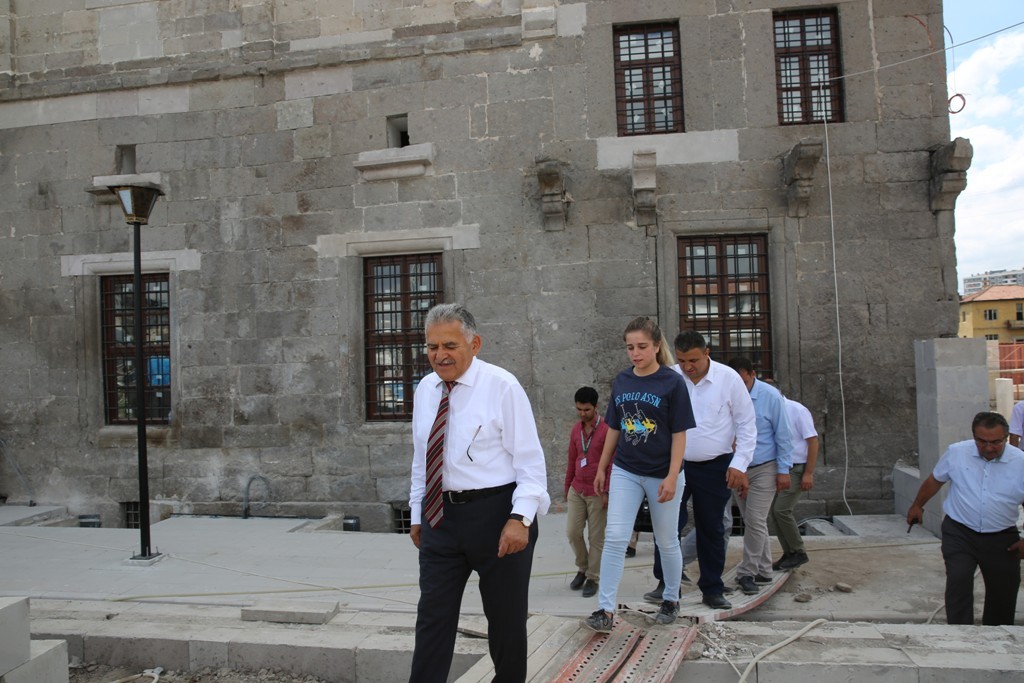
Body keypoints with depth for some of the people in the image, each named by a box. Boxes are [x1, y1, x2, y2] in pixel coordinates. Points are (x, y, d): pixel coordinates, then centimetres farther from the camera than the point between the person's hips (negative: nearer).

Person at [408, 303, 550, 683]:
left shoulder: (501, 386, -11)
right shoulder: (425, 389, 6)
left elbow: (529, 459, -12)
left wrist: (520, 518, -21)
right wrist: (417, 514, 15)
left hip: (495, 514, -4)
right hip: (440, 514, 4)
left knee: (506, 617, 12)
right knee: (433, 617, 7)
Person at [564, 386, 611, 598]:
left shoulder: (606, 430, -12)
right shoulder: (576, 429, 6)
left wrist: (607, 491, -13)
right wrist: (567, 486, 17)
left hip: (597, 492, -5)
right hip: (577, 490, 5)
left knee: (596, 537, 3)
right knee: (573, 532, 4)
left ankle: (593, 578, 16)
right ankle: (582, 569, 25)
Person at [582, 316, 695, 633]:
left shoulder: (672, 383, -9)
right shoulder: (621, 381, 3)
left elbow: (679, 434, -9)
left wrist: (672, 477, -15)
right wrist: (602, 468, 12)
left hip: (661, 474, -3)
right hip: (625, 472, 3)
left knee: (667, 541, 12)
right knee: (614, 538, -5)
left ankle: (671, 600, 33)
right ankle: (606, 610, 0)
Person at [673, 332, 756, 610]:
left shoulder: (729, 378, -8)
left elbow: (747, 425, -1)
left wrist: (739, 464, -5)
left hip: (715, 467, -1)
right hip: (674, 463, 1)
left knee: (711, 529, 10)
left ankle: (712, 589, 24)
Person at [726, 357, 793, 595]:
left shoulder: (771, 396, -11)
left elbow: (783, 435, -6)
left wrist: (783, 470, -8)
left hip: (764, 469, -3)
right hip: (737, 468, 4)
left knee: (754, 521, -7)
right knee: (754, 522, 13)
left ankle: (747, 573, 3)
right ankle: (763, 571, 25)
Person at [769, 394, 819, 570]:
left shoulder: (797, 410, -11)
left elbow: (813, 441, -12)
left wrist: (809, 473, -16)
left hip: (796, 470, -7)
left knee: (781, 510, -14)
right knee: (773, 512, 4)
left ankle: (799, 553, 2)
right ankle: (789, 553, 17)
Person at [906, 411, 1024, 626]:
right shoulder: (956, 453, -8)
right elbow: (934, 480, 8)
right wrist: (917, 506, 18)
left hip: (1001, 539, 1)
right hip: (959, 533, -1)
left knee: (1003, 593, 12)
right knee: (958, 583, -15)